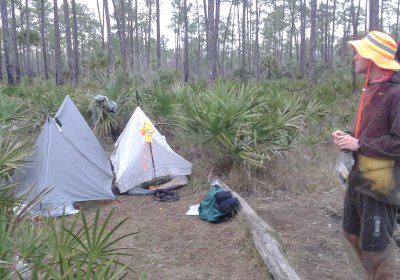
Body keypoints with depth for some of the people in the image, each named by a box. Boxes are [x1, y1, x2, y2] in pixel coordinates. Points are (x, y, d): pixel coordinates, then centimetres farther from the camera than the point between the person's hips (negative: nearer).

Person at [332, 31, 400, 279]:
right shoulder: (372, 90, 10)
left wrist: (358, 145, -19)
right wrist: (348, 136, 3)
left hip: (379, 183, -9)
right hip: (359, 177, 9)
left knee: (375, 245, 3)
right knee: (354, 234, 22)